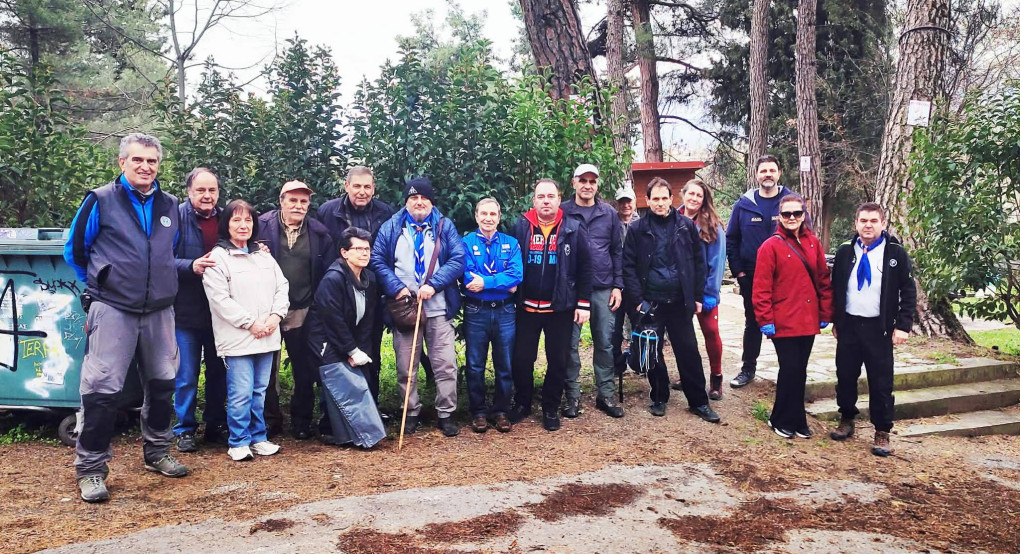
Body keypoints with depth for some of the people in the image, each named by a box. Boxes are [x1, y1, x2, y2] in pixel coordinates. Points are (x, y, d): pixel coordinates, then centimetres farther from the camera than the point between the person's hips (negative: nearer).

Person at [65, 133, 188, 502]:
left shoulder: (170, 206, 9)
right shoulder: (101, 201, -2)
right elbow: (74, 251, 6)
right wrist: (102, 283, 11)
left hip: (159, 310, 5)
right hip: (113, 310, -4)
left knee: (162, 382, 11)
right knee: (103, 388, -7)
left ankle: (156, 452, 27)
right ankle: (91, 468, 5)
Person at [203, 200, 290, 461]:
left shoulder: (264, 256, 15)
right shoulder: (217, 258, -4)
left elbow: (282, 287, 13)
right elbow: (220, 299, -11)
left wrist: (275, 315, -4)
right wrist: (251, 323, -13)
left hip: (267, 337, 6)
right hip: (238, 339, -5)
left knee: (260, 391, 12)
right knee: (241, 393, -5)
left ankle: (258, 437, 23)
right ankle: (238, 442, 9)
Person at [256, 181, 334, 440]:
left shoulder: (319, 233, 3)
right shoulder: (262, 226, -2)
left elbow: (328, 272, 4)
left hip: (303, 312, 1)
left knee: (305, 369, 8)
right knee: (267, 368, 9)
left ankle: (301, 421, 22)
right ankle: (270, 419, 23)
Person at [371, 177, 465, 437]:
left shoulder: (445, 226, 7)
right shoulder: (391, 227, 8)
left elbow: (458, 259, -3)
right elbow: (377, 260, 1)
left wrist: (433, 284, -14)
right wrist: (397, 288, -12)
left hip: (439, 309, -1)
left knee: (446, 365, -1)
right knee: (406, 367, 7)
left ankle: (446, 414, 12)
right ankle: (411, 413, 21)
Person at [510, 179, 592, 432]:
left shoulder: (573, 229, -2)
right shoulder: (520, 227, 1)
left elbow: (584, 268, -1)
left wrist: (584, 303, -5)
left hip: (561, 308, -1)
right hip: (527, 307, 1)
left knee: (558, 360, 8)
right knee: (521, 358, 7)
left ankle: (551, 408, 24)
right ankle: (522, 403, 27)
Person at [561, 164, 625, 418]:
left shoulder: (609, 214, 7)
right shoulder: (563, 213, 0)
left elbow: (617, 251, 9)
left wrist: (618, 285, 2)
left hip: (603, 289, 2)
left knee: (605, 343, 6)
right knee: (571, 344, 3)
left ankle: (606, 395, 17)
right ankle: (572, 396, 14)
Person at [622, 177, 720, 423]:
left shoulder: (686, 226, 2)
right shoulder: (638, 229, -1)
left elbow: (698, 262, 6)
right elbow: (629, 266, -3)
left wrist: (697, 296, 3)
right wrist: (637, 299, -9)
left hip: (680, 301, 1)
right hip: (650, 303, 0)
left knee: (689, 351, 6)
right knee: (653, 352, 10)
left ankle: (698, 402, 17)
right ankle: (659, 398, 25)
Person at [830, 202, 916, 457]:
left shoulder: (896, 253, -2)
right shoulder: (845, 253, 5)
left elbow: (908, 291, -1)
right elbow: (835, 289, 11)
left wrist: (903, 325, -8)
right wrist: (835, 321, 8)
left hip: (879, 328, -2)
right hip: (848, 325, 3)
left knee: (881, 382, 4)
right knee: (845, 377, 11)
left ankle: (882, 433, 16)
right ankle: (846, 421, 29)